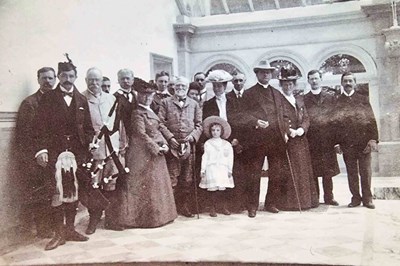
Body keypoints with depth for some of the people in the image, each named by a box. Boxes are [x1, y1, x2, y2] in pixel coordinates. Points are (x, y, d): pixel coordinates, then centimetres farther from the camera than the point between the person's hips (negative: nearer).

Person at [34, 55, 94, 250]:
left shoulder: (81, 100, 15)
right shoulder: (48, 98, 3)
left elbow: (87, 127, 14)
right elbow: (41, 126, -4)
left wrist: (90, 145, 0)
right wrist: (41, 150, -15)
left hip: (76, 150, 3)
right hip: (54, 150, -3)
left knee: (73, 190, 7)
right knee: (59, 190, -7)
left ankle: (70, 229, 18)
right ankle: (59, 233, 2)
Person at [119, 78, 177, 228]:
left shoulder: (151, 112, 16)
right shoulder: (138, 113, -11)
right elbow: (141, 134, -17)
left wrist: (164, 144, -1)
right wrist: (156, 148, -17)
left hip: (156, 153, 9)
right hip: (144, 154, -9)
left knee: (158, 184, 13)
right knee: (145, 185, -2)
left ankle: (158, 214, 22)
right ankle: (145, 217, 7)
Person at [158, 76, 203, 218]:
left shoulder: (194, 104, 14)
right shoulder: (166, 102, 7)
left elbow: (199, 125, 11)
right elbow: (161, 123, 0)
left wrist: (192, 137, -5)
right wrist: (170, 138, -10)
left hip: (189, 146, 3)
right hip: (172, 146, -2)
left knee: (188, 180, 6)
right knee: (172, 179, -3)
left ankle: (185, 206, 16)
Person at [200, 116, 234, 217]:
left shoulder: (226, 144, 8)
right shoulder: (207, 143, 7)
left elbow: (230, 158, 7)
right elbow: (205, 157, 7)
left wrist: (230, 170, 4)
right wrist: (202, 169, 3)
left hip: (223, 169, 0)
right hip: (211, 169, 0)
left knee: (222, 189, -6)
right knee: (212, 189, -5)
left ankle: (224, 207, 6)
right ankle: (213, 208, 5)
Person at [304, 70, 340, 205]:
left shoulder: (331, 95, 8)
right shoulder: (305, 99, 9)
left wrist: (336, 137, -2)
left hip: (328, 138, 0)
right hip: (311, 138, 0)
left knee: (328, 170, 4)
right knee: (313, 170, 2)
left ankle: (329, 197, 13)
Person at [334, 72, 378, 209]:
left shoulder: (363, 99, 7)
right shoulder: (337, 101, 6)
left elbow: (372, 120, 2)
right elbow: (335, 123, 2)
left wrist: (373, 139, -7)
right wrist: (337, 142, -5)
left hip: (364, 141, 0)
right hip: (347, 143, 0)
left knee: (365, 172, 3)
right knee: (351, 172, 6)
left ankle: (367, 198, 12)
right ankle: (355, 198, 15)